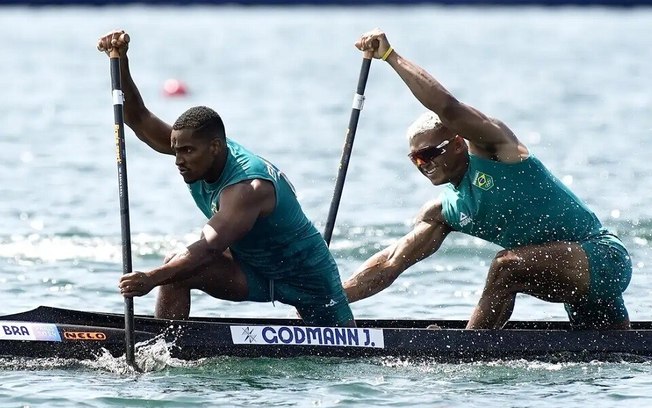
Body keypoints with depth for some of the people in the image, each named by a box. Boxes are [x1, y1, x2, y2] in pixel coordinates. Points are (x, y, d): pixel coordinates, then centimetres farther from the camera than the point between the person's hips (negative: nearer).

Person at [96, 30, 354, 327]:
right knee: (175, 270, -19)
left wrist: (153, 278, -62)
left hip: (305, 271, -6)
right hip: (254, 271, 6)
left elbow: (209, 248, -49)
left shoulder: (248, 188, -37)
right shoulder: (200, 154, -14)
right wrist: (121, 61, -31)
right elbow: (139, 121, -16)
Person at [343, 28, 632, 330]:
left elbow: (447, 107, -26)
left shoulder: (492, 148, -10)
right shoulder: (444, 212, 10)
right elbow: (390, 262, 8)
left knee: (507, 265, -28)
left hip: (602, 253, -10)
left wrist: (390, 56, -23)